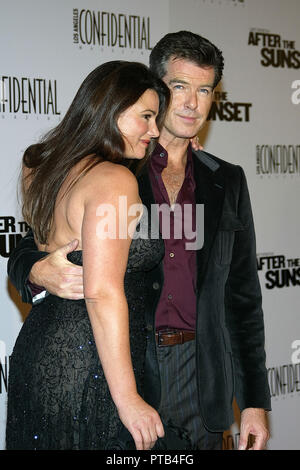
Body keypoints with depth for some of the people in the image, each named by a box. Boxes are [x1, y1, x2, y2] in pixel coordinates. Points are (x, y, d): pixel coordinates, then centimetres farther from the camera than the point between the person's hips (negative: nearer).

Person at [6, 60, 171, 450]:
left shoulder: (42, 169, 8)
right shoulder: (114, 180, -18)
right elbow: (103, 293, -24)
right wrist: (128, 399, -21)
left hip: (38, 346, 9)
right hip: (87, 375, -9)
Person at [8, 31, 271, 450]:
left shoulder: (227, 183, 11)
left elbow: (243, 297, 11)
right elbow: (25, 254, 3)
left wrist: (254, 400, 7)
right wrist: (39, 272, -22)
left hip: (199, 375, 2)